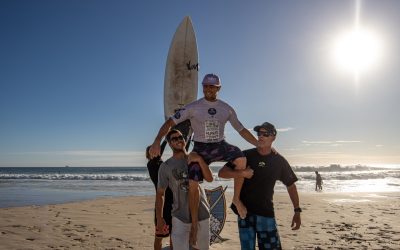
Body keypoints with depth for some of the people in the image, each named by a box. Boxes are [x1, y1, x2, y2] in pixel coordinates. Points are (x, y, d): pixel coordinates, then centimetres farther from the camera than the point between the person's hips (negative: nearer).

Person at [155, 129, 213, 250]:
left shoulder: (195, 160, 3)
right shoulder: (165, 166, -5)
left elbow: (209, 178, -10)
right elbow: (160, 193, -1)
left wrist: (200, 160, -22)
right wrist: (159, 219, -6)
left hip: (202, 214, 3)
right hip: (180, 217, -3)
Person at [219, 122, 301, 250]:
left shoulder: (279, 161, 1)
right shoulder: (246, 156, -3)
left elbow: (290, 185, 11)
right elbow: (222, 173, -5)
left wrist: (297, 211, 6)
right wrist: (241, 173, -23)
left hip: (266, 213, 1)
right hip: (245, 212, 0)